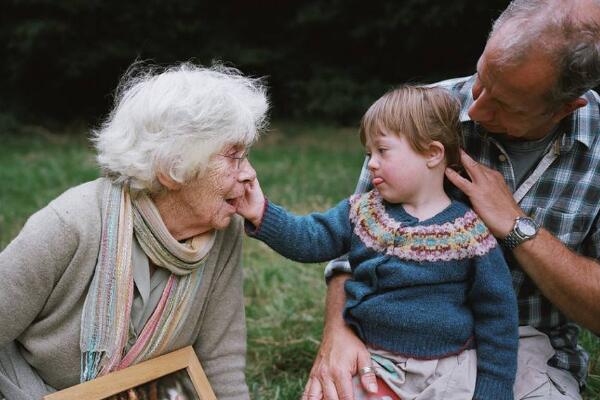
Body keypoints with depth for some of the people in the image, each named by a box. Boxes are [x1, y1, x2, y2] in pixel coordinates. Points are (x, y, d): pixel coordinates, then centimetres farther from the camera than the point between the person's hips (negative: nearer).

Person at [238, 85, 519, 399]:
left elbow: (497, 319, -5)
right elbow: (311, 239, -1)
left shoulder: (470, 234, -10)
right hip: (371, 364, 3)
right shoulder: (363, 211, 2)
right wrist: (263, 215, -18)